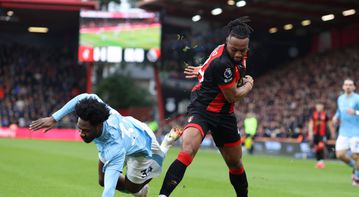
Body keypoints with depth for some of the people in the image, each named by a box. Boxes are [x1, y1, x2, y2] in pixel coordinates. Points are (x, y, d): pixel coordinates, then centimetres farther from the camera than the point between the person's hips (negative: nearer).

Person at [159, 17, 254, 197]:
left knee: (235, 163, 17)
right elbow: (233, 96, -16)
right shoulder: (222, 63, -27)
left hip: (224, 114, 8)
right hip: (202, 110, -8)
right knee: (187, 150, -32)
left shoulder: (239, 54, 1)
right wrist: (249, 85, 2)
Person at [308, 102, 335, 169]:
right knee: (316, 148, 5)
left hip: (322, 134, -3)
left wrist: (332, 133, 13)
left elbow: (329, 124, 10)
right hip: (315, 134, 3)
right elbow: (310, 124, 2)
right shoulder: (313, 114, 6)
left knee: (321, 146, -20)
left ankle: (321, 160, -20)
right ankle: (318, 161, 15)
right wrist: (310, 133, -9)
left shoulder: (325, 115, 2)